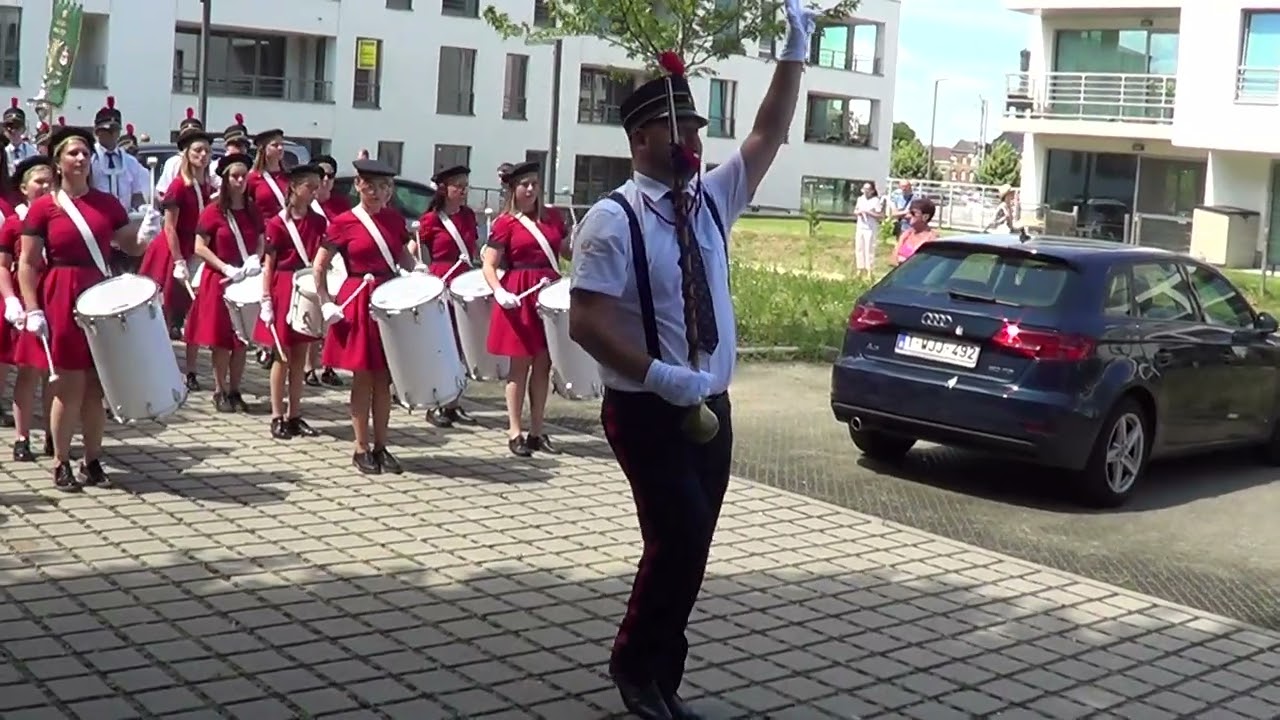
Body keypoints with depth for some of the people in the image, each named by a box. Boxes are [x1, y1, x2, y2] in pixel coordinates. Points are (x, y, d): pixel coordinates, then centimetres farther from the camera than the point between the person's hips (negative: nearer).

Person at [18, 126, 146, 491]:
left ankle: (93, 460, 17)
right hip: (62, 302, -4)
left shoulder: (107, 203, 8)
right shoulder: (43, 207, -3)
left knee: (97, 385, 7)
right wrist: (32, 310, -11)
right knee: (69, 385, -2)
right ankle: (61, 464, 9)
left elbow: (132, 245, 13)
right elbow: (28, 263, -3)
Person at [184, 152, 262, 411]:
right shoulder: (213, 212, -7)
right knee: (221, 340, -1)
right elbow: (199, 248, -9)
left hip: (247, 281, 4)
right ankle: (221, 392, 9)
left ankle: (235, 391, 15)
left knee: (242, 339, 6)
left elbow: (261, 242, 15)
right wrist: (225, 268, -18)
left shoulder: (253, 212, 7)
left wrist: (255, 259, -6)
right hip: (219, 281, -4)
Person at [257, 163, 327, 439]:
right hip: (283, 291, -4)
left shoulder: (319, 222, 7)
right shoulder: (277, 224, -6)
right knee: (283, 357, 1)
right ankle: (278, 417, 8)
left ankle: (294, 415, 16)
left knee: (300, 357, 9)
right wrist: (266, 302, -10)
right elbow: (268, 266, -5)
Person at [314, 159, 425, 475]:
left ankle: (381, 446, 16)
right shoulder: (343, 223, -5)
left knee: (384, 377, 8)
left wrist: (416, 270, 1)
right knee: (362, 377, 1)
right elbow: (318, 267, -2)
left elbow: (404, 257, 21)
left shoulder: (395, 220, 7)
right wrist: (326, 304, -9)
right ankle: (362, 449, 10)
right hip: (358, 303, -4)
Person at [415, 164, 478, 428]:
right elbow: (413, 252, -1)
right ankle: (435, 406, 7)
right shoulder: (431, 219, -5)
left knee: (460, 345, 8)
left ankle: (453, 404, 16)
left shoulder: (468, 216, 10)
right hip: (441, 286, -5)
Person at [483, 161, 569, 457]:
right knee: (520, 364, 0)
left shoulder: (552, 216, 11)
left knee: (543, 363, 7)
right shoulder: (505, 223, -3)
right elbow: (489, 266, -6)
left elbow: (569, 251, 19)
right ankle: (514, 432, 7)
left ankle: (537, 430, 16)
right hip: (520, 296, -4)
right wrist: (499, 292, -23)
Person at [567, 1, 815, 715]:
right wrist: (658, 375, -25)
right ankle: (638, 662, 12)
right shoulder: (613, 220, -12)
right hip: (648, 411, -7)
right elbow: (587, 322, -17)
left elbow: (768, 138, 11)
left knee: (690, 544, 9)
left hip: (711, 407, 7)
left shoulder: (711, 200, 8)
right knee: (680, 535, -13)